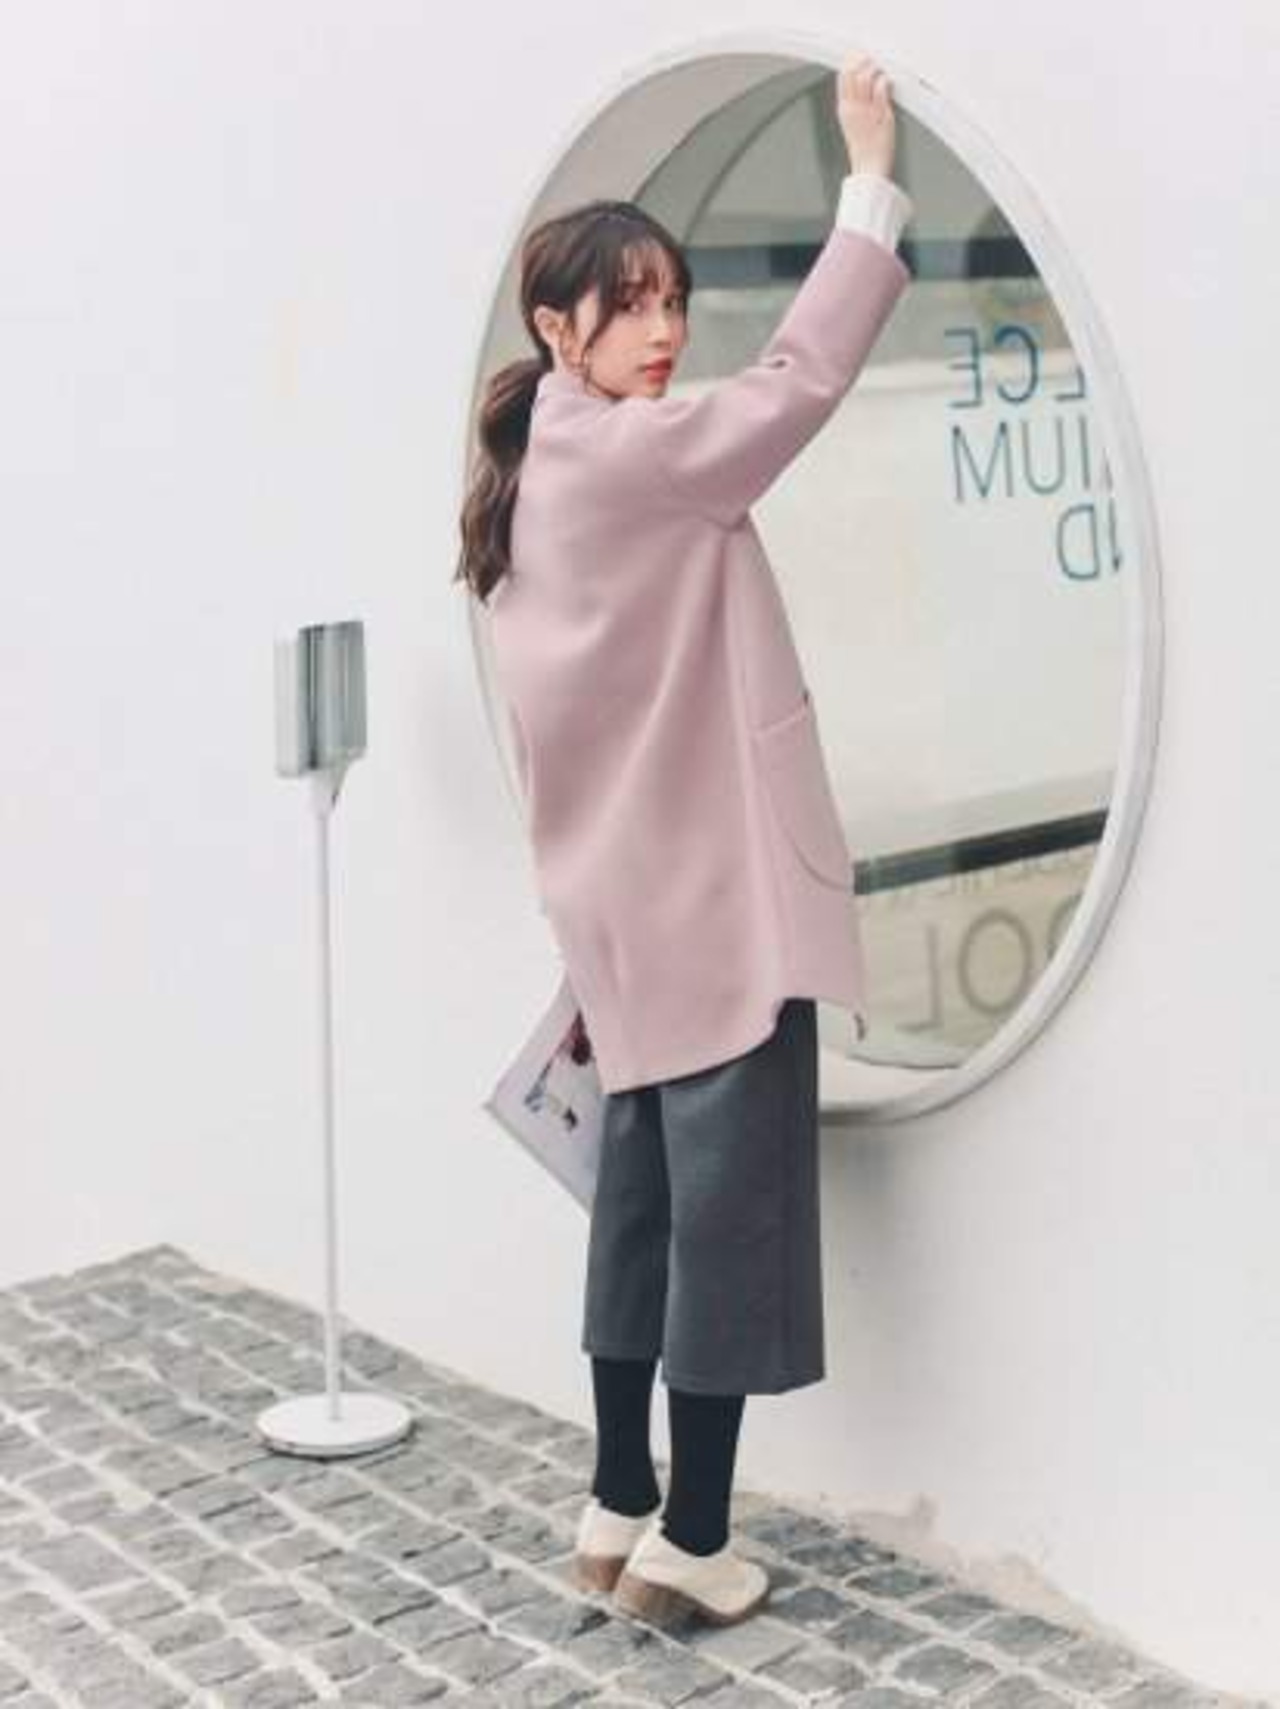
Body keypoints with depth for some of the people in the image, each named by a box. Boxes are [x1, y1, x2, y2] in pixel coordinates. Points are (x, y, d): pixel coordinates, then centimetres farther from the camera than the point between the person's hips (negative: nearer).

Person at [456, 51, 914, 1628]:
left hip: (627, 907, 9)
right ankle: (689, 1545, 3)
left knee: (645, 1204, 14)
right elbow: (799, 380, -19)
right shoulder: (623, 454, -12)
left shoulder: (533, 482, 14)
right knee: (731, 1214, -3)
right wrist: (872, 178, -13)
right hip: (715, 905, -9)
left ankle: (619, 1510, 21)